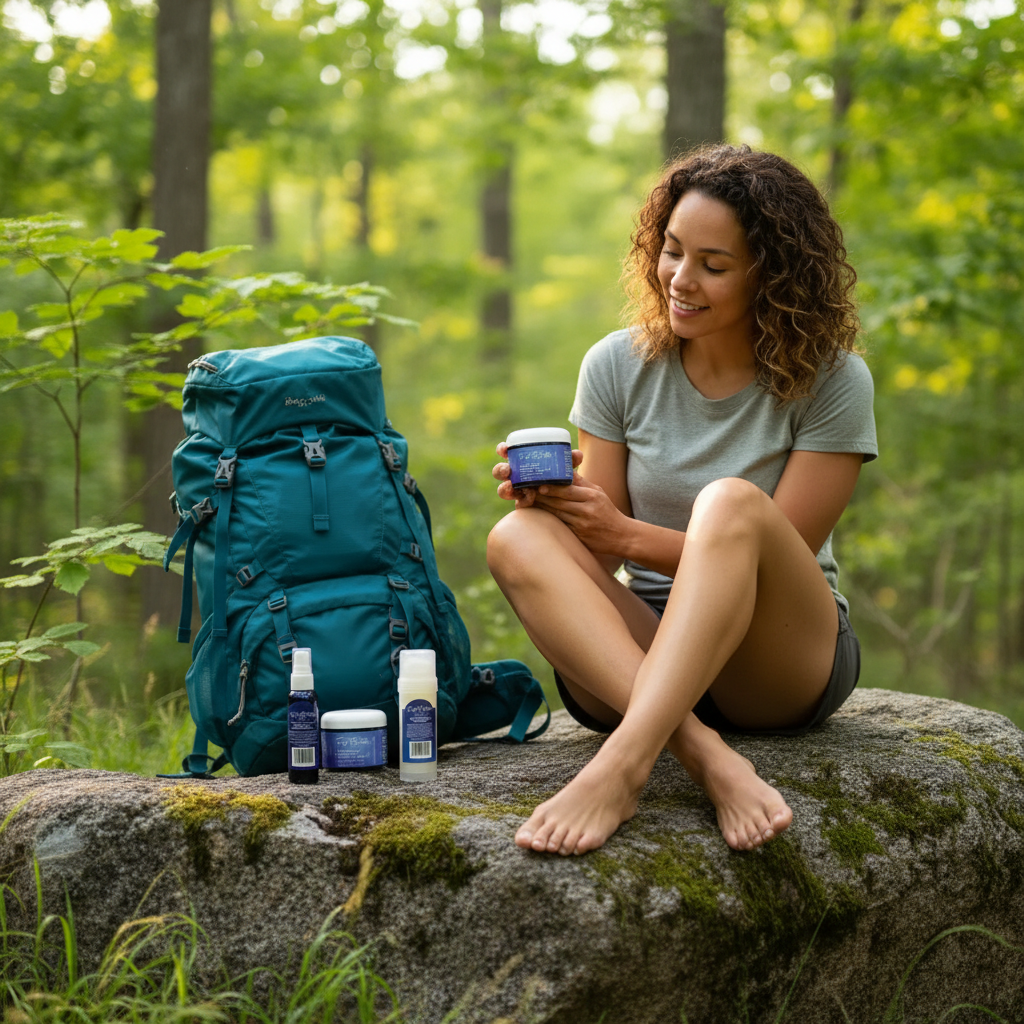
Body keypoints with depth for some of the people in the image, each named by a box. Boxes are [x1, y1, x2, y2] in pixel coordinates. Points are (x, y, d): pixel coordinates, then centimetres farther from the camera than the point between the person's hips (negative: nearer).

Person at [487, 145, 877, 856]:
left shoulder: (831, 383, -5)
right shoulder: (619, 366, 4)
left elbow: (785, 553, -10)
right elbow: (598, 549, 5)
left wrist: (628, 536, -20)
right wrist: (553, 496, -18)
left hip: (786, 665, -3)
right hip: (640, 652, 3)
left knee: (731, 502, -33)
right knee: (518, 537, -26)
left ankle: (620, 766, -49)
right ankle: (708, 756, -45)